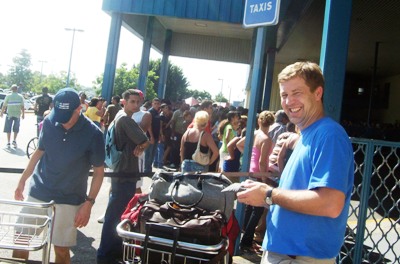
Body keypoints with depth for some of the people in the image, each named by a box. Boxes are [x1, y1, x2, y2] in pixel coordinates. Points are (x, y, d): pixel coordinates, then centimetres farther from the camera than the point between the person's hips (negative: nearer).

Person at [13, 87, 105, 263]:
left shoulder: (93, 134, -15)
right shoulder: (49, 122, -5)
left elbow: (98, 171, -7)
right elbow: (39, 152, 10)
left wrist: (88, 203, -13)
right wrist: (22, 180, 11)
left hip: (68, 200, -3)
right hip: (37, 193, 3)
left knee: (61, 249, 4)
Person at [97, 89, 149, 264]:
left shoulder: (121, 117, 15)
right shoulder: (126, 119, -17)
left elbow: (135, 140, 16)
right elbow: (145, 142, -22)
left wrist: (138, 147, -5)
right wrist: (141, 147, -1)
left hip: (121, 171, 11)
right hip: (125, 174, -11)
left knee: (116, 213, 19)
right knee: (114, 214, -2)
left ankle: (114, 249, 33)